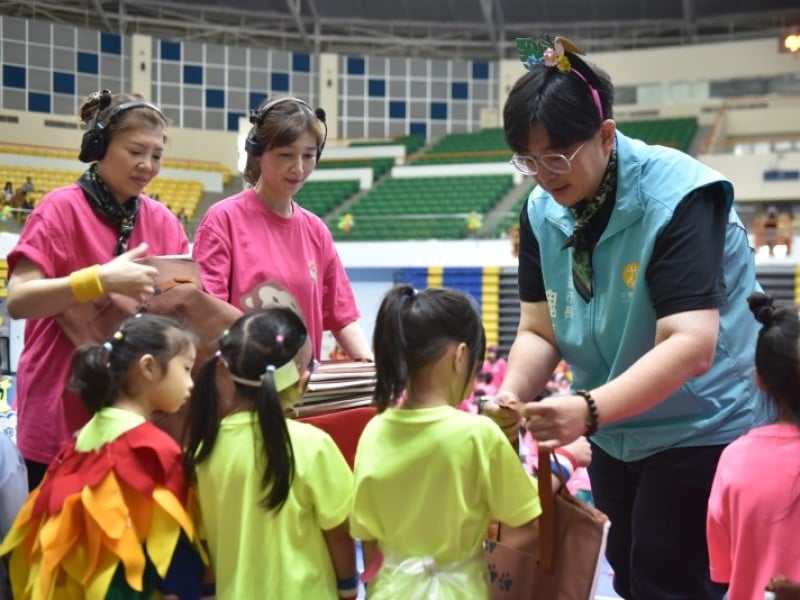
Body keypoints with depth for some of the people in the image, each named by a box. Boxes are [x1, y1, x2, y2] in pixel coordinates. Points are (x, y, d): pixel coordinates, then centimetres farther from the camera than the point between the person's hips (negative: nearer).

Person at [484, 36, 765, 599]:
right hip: (616, 435, 7)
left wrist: (588, 410, -45)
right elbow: (538, 330, -3)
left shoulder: (675, 197, -25)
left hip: (703, 432, -6)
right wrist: (513, 394, -25)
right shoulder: (543, 211, -5)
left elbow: (691, 346, -33)